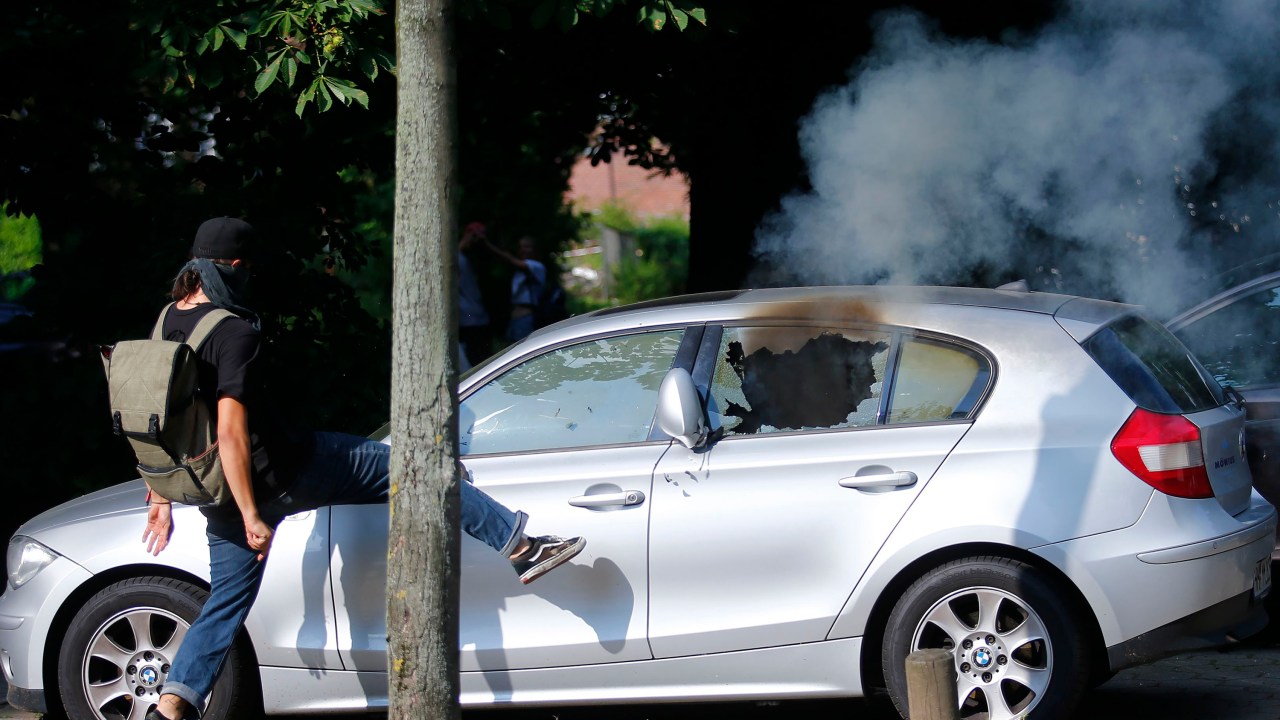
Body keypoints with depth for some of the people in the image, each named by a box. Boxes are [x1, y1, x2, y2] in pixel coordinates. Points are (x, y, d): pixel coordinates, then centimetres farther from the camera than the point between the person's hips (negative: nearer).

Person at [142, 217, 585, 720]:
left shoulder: (167, 323, 5)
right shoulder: (234, 333, -22)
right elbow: (231, 431, -27)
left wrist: (162, 499, 21)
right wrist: (252, 517, -25)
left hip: (217, 491, 8)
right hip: (276, 474, -8)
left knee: (228, 599, 17)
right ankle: (516, 543, 9)